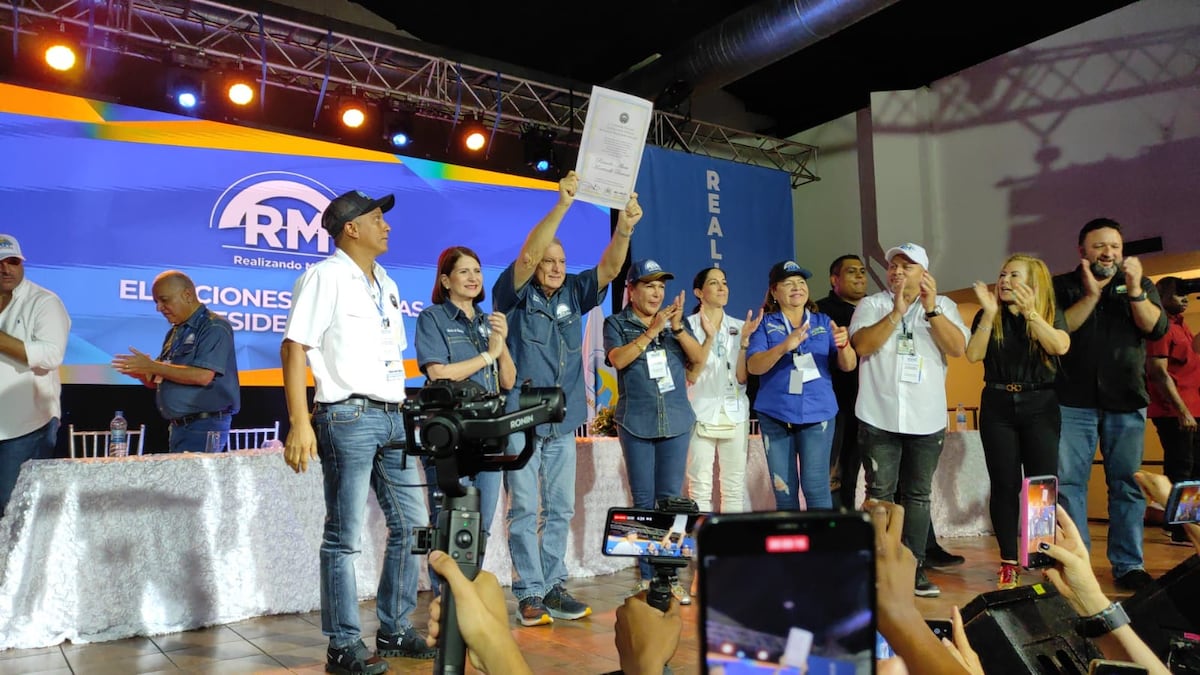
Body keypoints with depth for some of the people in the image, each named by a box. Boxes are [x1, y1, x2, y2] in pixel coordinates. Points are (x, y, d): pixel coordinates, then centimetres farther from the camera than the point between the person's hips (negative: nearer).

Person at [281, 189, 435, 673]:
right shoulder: (325, 277, -5)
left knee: (412, 524, 11)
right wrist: (300, 423, -19)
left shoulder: (386, 283, 18)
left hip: (391, 417, 8)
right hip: (349, 416, -8)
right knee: (345, 537, -1)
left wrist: (401, 410, 17)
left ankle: (394, 629, 24)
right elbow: (294, 348, -12)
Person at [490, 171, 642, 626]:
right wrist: (561, 205, -25)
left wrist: (625, 228, -18)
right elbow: (527, 255, -18)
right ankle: (529, 593, 5)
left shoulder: (573, 294, 11)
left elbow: (609, 268, -1)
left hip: (563, 421, 5)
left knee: (560, 510, 9)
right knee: (525, 509, -2)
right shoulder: (515, 295, -2)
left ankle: (552, 587, 18)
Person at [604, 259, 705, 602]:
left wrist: (677, 327, -13)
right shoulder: (616, 323, 4)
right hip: (636, 422, -2)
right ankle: (646, 576, 9)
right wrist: (651, 331, -19)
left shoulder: (676, 319, 11)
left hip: (676, 420, 2)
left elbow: (699, 357, 1)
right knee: (643, 500, 1)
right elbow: (618, 359, -12)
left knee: (671, 499, 2)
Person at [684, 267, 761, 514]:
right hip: (701, 413, -3)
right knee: (700, 488, -3)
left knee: (735, 487, 6)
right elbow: (690, 376, -10)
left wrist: (744, 339, -11)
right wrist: (709, 338, -20)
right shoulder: (688, 326, -1)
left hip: (735, 414, 3)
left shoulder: (739, 326, 8)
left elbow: (742, 377, 0)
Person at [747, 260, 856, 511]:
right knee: (783, 489, 6)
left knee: (815, 485, -6)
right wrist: (784, 347, -29)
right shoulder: (765, 324, 3)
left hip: (817, 413, 0)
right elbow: (753, 366, -11)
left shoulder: (823, 322, 8)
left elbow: (848, 365, 1)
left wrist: (844, 345, -22)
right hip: (775, 415, 0)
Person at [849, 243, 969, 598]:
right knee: (880, 493, 2)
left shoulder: (944, 306, 7)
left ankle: (914, 568, 15)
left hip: (926, 419, 2)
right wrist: (897, 311, -18)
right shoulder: (871, 304, 3)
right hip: (879, 417, -1)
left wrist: (930, 308, -16)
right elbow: (862, 345, -12)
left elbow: (958, 348, -8)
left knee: (917, 495, 8)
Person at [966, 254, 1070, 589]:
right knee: (1004, 485, 2)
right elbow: (973, 355, -8)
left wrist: (1029, 310, -22)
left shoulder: (1051, 313, 3)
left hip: (1040, 405, -1)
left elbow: (1060, 347, -16)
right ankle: (1009, 562, 9)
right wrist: (990, 312, -14)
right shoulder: (988, 316, 6)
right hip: (998, 405, 1)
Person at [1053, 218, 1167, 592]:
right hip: (1074, 400, -1)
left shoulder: (1141, 285, 13)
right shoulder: (1063, 286, 7)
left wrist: (1134, 290, -15)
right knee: (1069, 483, -2)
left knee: (1128, 485, 3)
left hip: (1126, 401, 2)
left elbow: (1157, 328, -2)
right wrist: (1092, 293, -14)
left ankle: (1129, 564, 11)